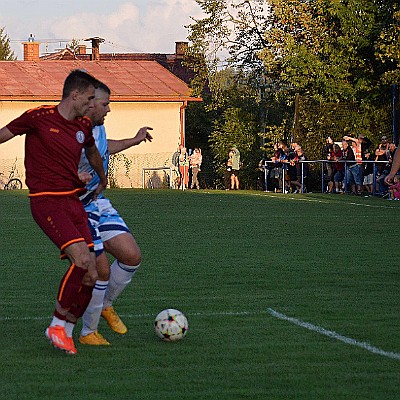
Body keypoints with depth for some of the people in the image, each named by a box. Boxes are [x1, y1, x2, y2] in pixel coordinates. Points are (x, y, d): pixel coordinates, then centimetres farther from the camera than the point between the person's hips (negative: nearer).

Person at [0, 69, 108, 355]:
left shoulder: (84, 127, 12)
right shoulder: (39, 117, -7)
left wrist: (102, 182, 47)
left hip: (74, 200, 7)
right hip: (46, 201, -7)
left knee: (89, 274, -4)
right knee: (82, 259, -23)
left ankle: (66, 331, 12)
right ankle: (58, 326, -8)